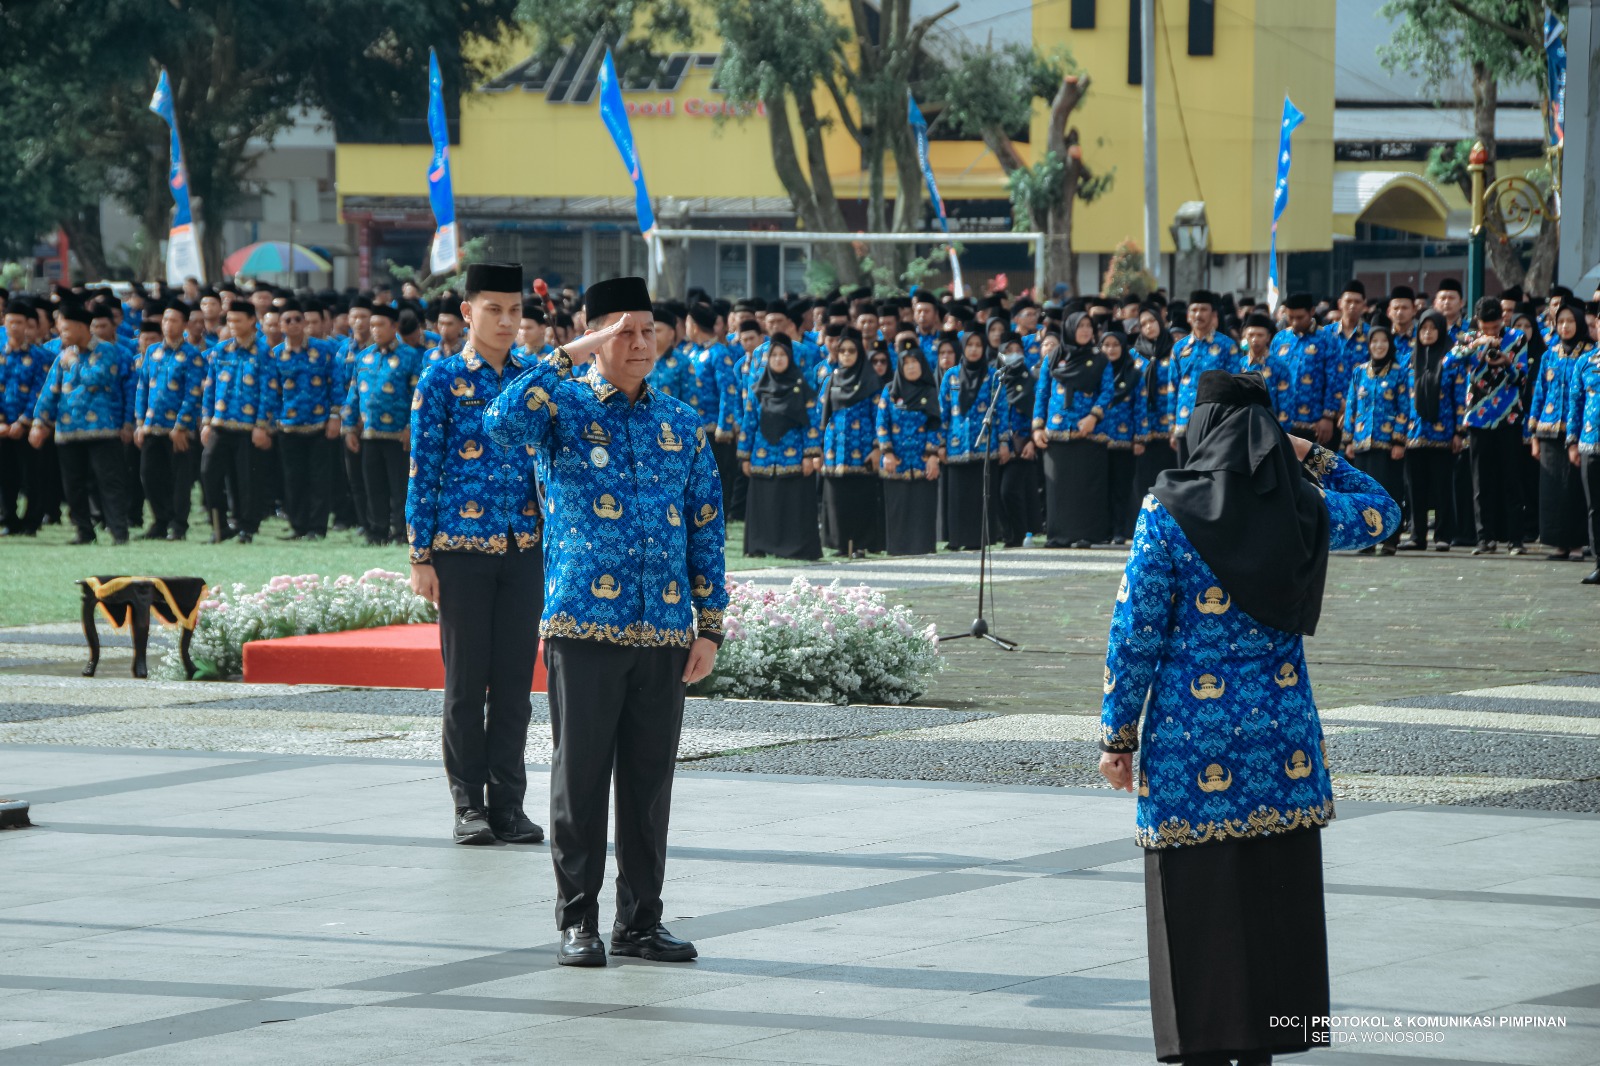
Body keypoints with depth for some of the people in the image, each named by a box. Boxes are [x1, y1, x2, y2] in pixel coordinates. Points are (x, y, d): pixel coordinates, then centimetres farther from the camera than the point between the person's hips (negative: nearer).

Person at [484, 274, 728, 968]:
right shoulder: (562, 408, 1)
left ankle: (640, 921, 14)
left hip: (664, 631, 3)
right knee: (581, 775, 0)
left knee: (649, 780, 6)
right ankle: (577, 922, 7)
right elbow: (501, 424, -23)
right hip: (583, 626, -3)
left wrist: (710, 625, 8)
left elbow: (705, 528, 14)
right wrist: (569, 357, -20)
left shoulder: (681, 424, 12)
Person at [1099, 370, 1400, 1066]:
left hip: (1192, 739, -4)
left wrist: (1118, 734, -2)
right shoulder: (1306, 507, 1)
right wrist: (1312, 457, 17)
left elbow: (1137, 630, -9)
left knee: (1198, 912, 2)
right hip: (1282, 737, 4)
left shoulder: (1169, 509, -10)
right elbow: (1382, 513, 23)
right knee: (1275, 903, 11)